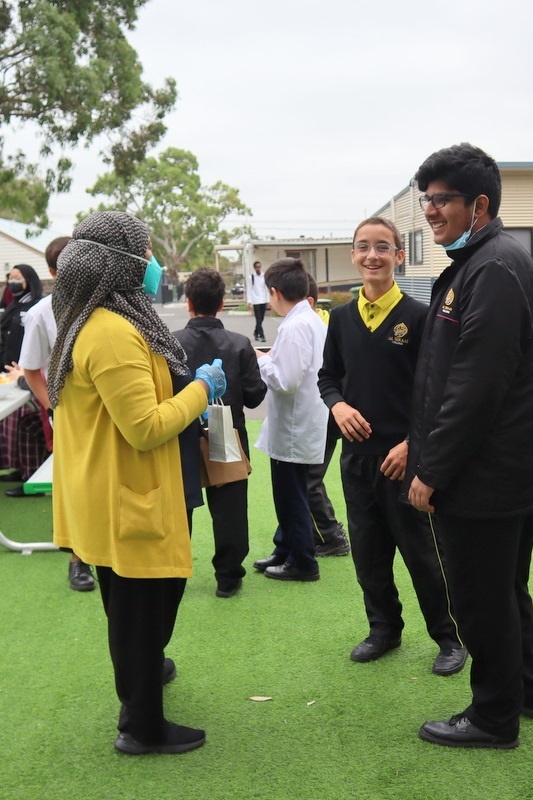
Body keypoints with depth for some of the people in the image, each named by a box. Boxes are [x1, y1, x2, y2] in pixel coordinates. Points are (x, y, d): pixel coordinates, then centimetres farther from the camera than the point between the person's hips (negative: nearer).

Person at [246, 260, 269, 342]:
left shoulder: (264, 276, 6)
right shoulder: (251, 277, -1)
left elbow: (267, 288, 9)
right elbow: (249, 290, -2)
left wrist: (268, 300, 5)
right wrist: (249, 302, -9)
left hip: (263, 301, 4)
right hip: (256, 301, -4)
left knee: (261, 319, 11)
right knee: (258, 320, -7)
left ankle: (256, 333, 29)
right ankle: (261, 336, -9)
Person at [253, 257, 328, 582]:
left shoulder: (295, 327, -23)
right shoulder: (314, 320, 7)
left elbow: (285, 382, -27)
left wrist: (261, 360, -12)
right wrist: (272, 357, 7)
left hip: (294, 429, -10)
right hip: (300, 424, 10)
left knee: (292, 497, 5)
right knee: (290, 494, 21)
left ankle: (302, 561, 18)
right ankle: (286, 550, 34)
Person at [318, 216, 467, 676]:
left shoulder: (418, 316, -8)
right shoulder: (342, 317, 5)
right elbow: (328, 376, 13)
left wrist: (412, 444, -16)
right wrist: (338, 406, -8)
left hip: (405, 456, -5)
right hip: (357, 453, 5)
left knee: (421, 552, 4)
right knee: (367, 551, 14)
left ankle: (449, 637, 22)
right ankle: (384, 629, 32)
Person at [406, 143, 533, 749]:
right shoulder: (474, 264, 14)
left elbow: (477, 385, -24)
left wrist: (432, 469, -18)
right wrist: (426, 457, 16)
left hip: (482, 473, -10)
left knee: (483, 602, 5)